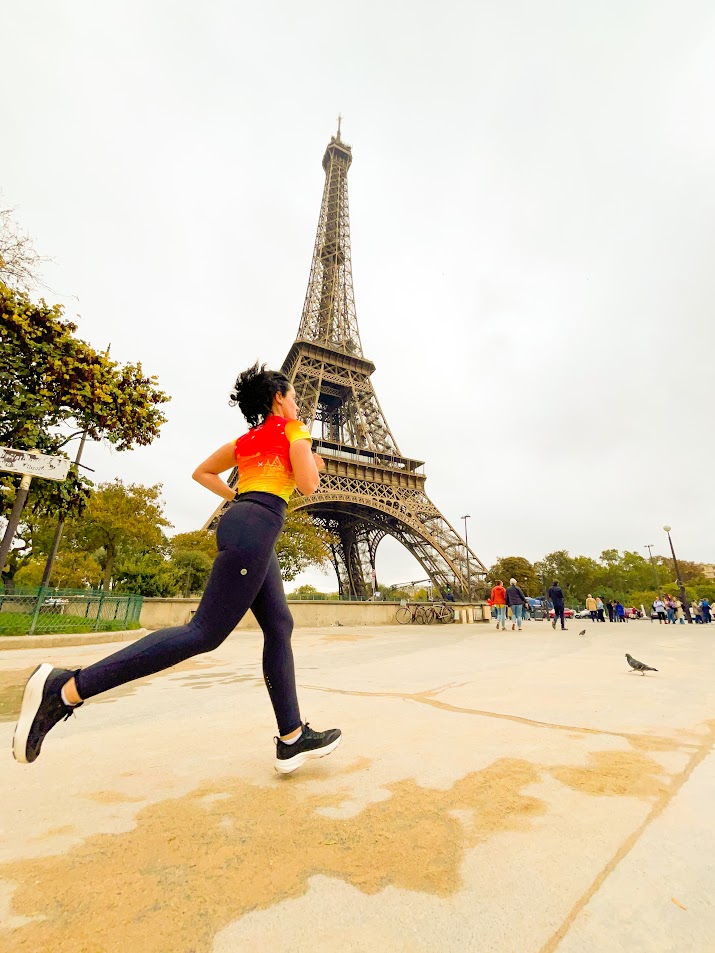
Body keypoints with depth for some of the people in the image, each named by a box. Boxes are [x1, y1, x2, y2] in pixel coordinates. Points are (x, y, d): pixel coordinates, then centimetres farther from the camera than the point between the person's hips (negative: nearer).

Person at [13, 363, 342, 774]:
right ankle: (68, 687, -6)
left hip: (242, 523, 10)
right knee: (206, 632, -10)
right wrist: (312, 462, 15)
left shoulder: (245, 439, 26)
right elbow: (308, 485, -7)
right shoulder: (293, 428, 4)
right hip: (255, 528, -10)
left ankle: (292, 737, 14)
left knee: (280, 627, 9)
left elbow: (201, 472, 30)